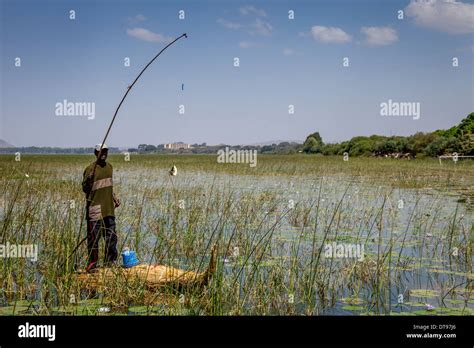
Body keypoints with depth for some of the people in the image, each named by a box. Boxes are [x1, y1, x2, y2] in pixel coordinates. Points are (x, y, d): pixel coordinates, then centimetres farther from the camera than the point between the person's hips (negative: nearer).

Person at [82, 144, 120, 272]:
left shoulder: (109, 167, 14)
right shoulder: (90, 169, -8)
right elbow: (85, 189, -9)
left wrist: (114, 198, 18)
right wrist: (88, 181, -28)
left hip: (109, 208, 7)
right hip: (95, 208, -7)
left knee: (111, 236, 9)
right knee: (93, 236, -2)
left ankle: (109, 260, 20)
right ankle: (92, 262, 8)